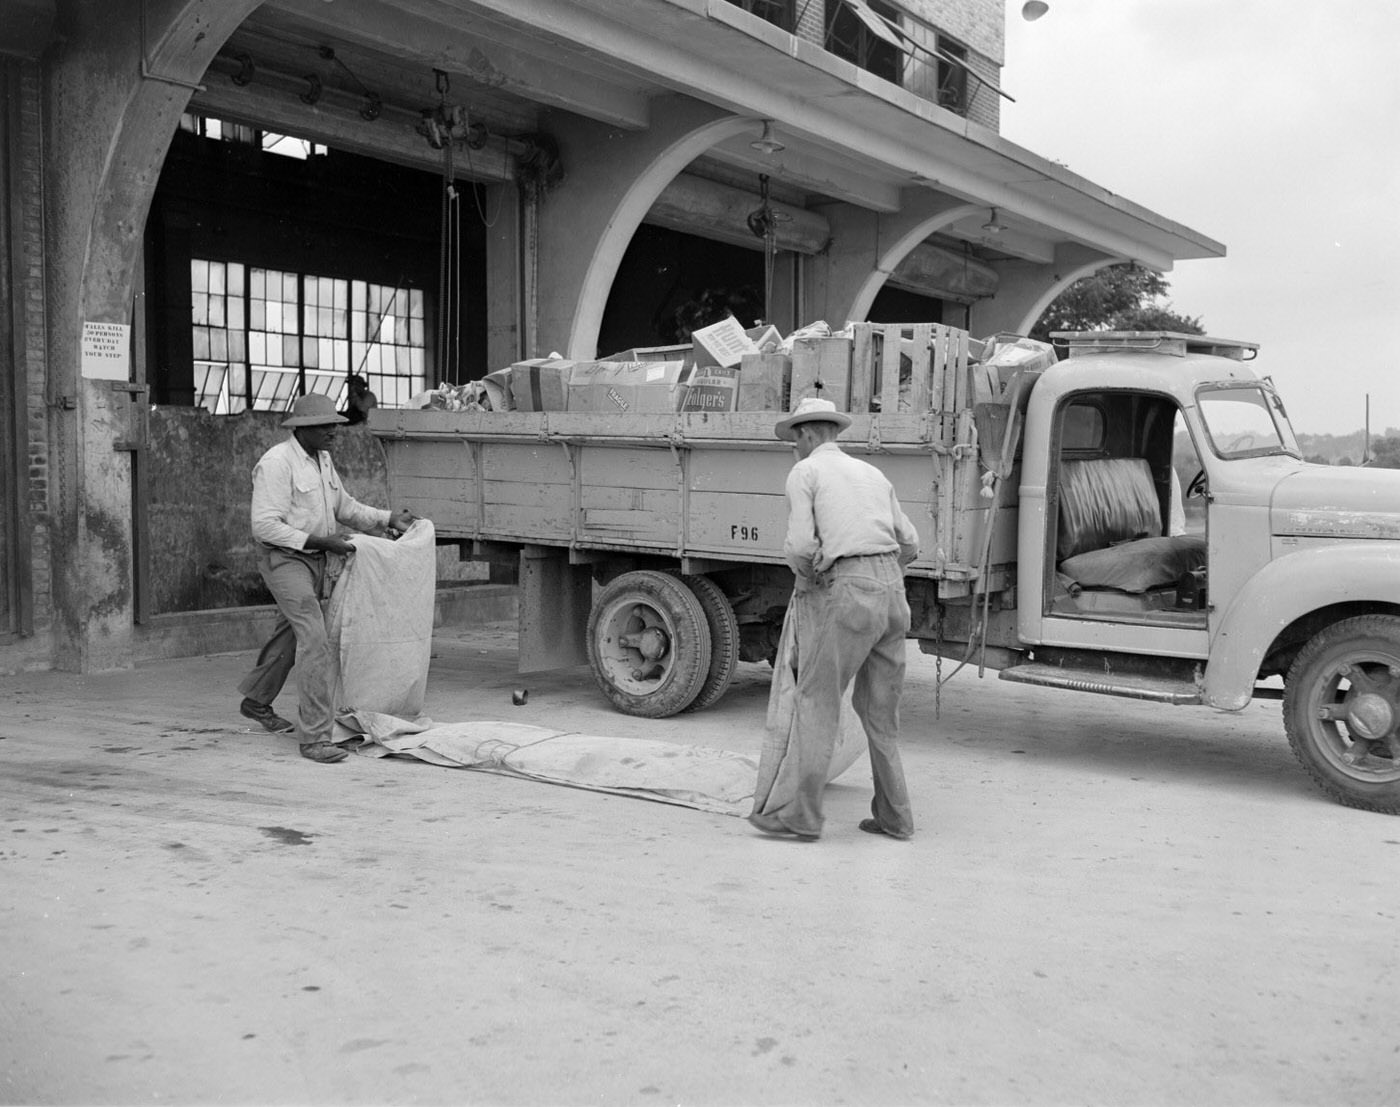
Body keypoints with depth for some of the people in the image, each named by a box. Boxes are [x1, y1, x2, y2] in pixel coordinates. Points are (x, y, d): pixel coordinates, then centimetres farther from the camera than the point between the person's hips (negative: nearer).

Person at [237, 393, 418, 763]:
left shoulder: (322, 459, 8)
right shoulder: (277, 463, -18)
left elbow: (345, 506, 19)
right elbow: (265, 526, -23)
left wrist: (389, 519, 7)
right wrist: (319, 541, -25)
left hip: (317, 560, 9)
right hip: (284, 557, -9)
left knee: (290, 633, 24)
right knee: (314, 637, -19)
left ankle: (256, 701, 47)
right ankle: (314, 736, -18)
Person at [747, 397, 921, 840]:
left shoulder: (804, 473, 3)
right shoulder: (872, 474, 22)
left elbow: (800, 546, -8)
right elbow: (909, 544, 21)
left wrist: (807, 577, 12)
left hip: (843, 592, -7)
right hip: (892, 589, 7)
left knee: (817, 702, -1)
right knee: (879, 707, 14)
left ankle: (801, 811, -2)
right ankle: (894, 815, 16)